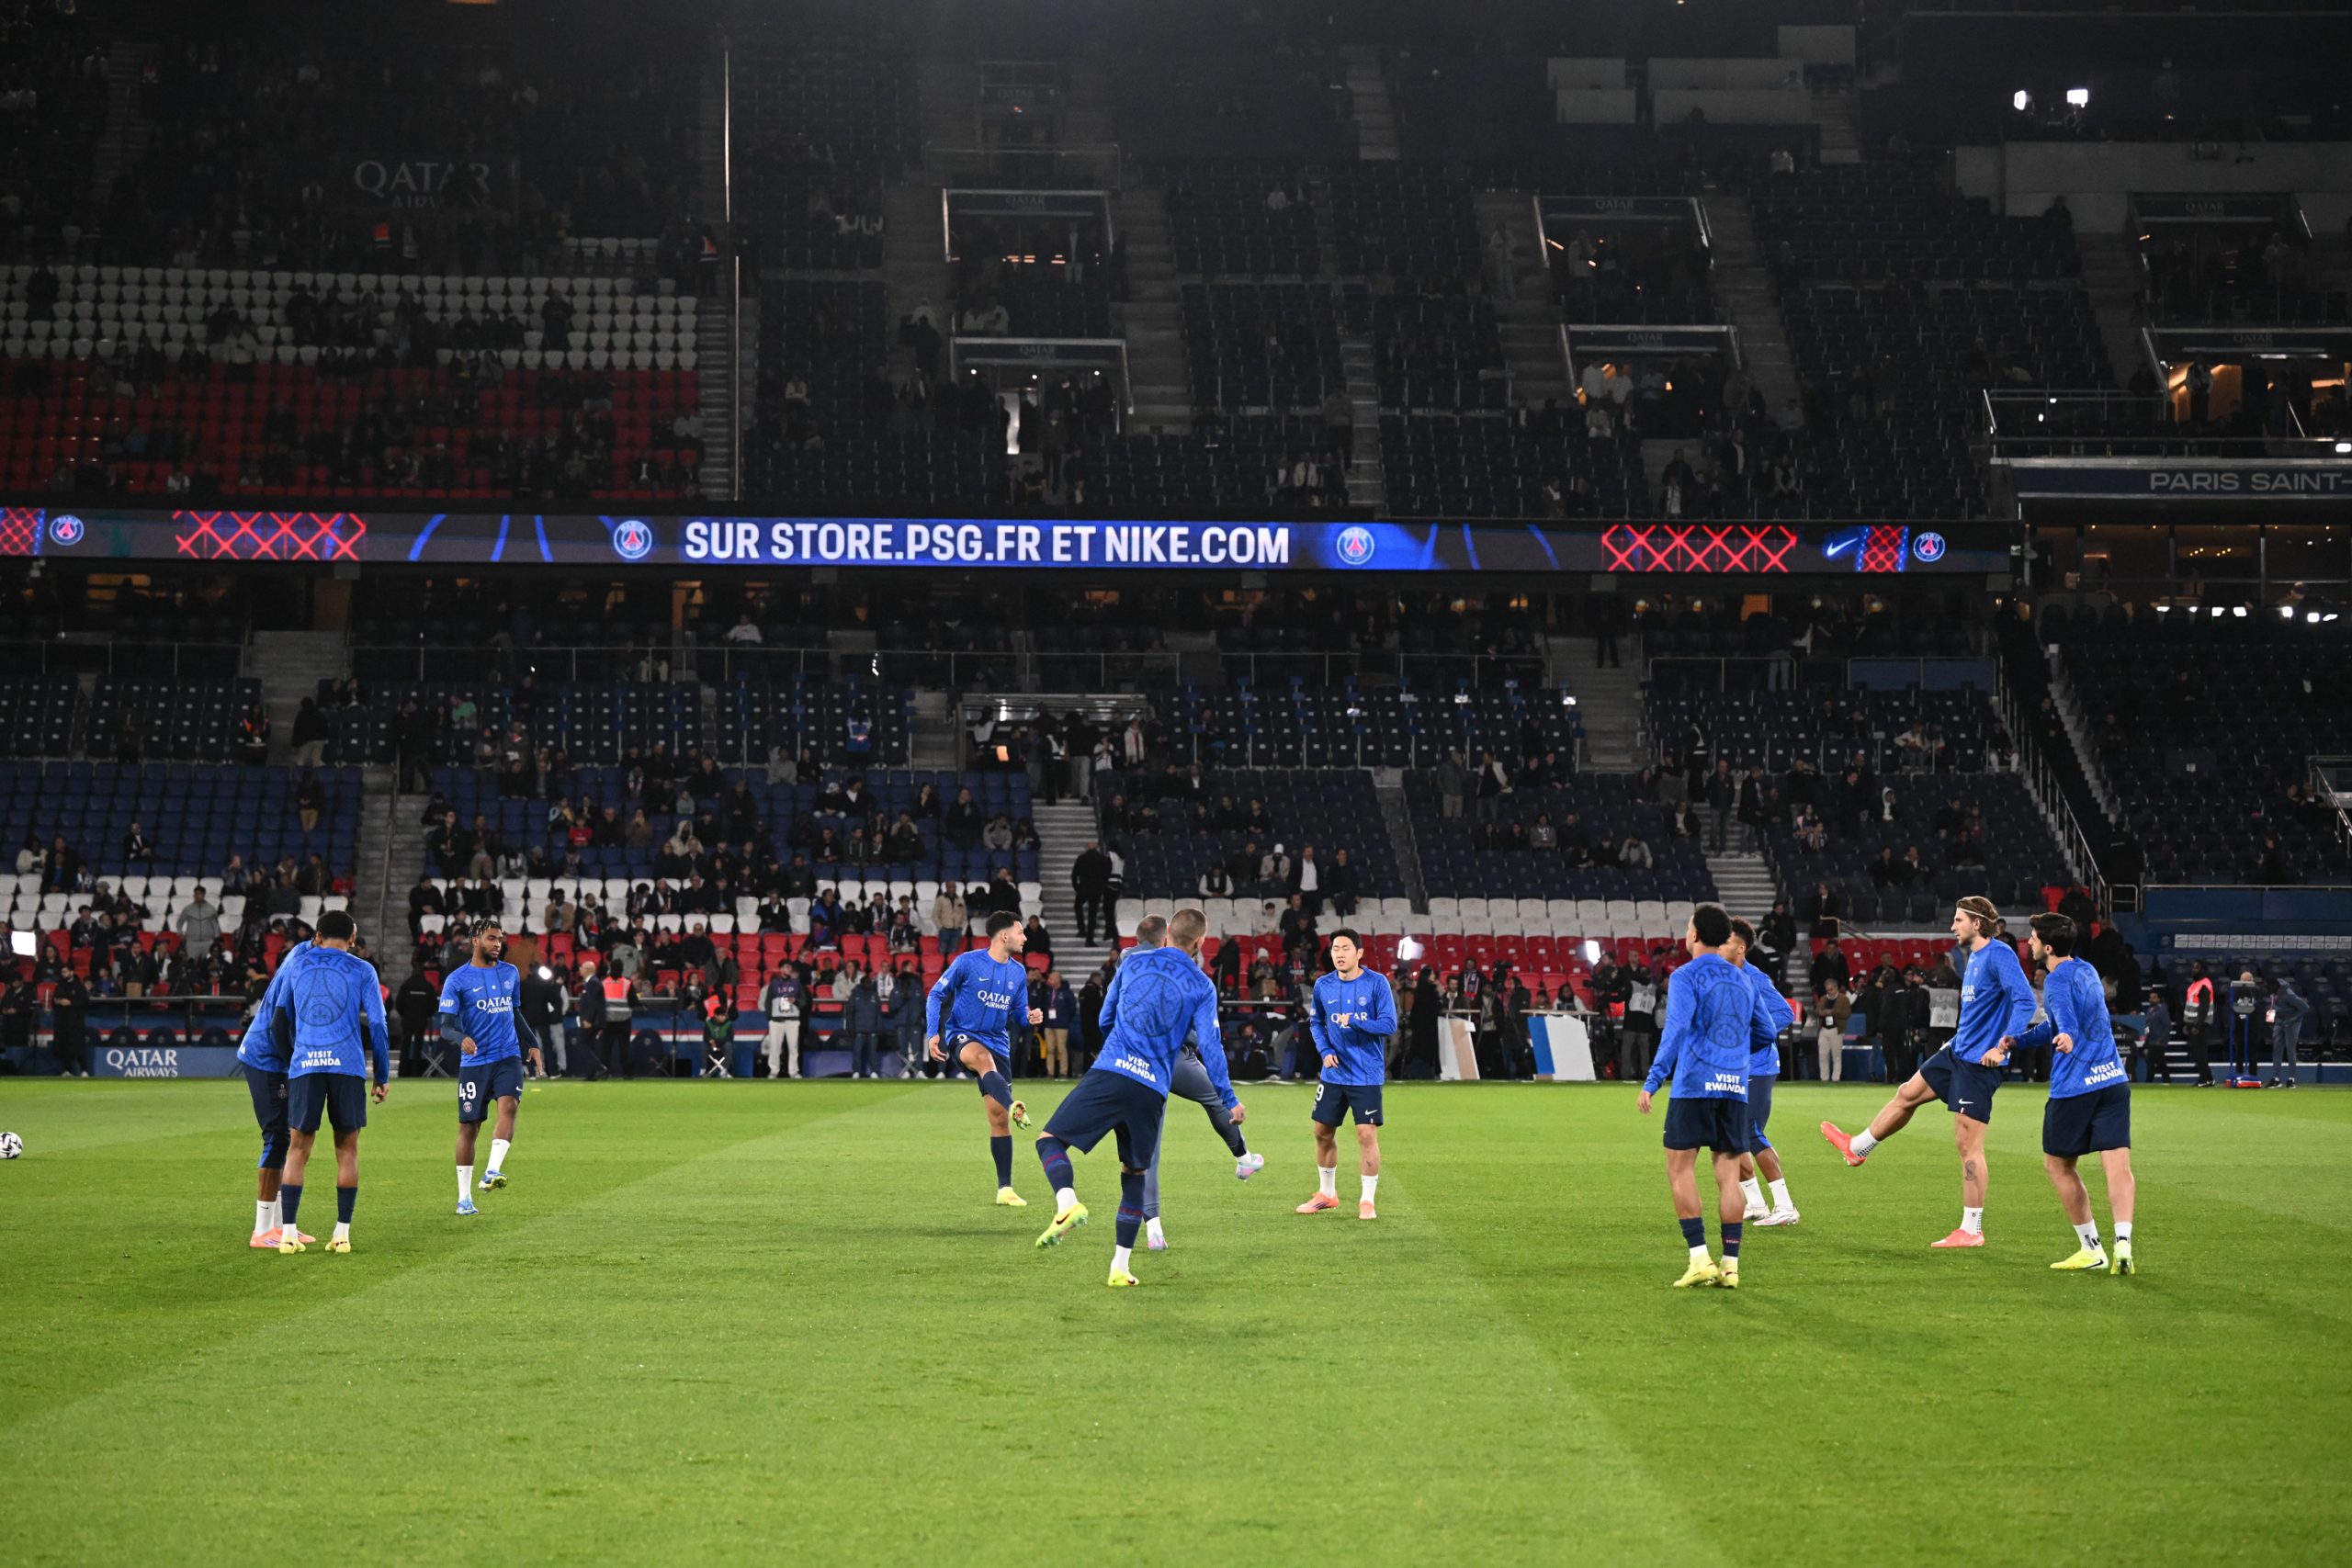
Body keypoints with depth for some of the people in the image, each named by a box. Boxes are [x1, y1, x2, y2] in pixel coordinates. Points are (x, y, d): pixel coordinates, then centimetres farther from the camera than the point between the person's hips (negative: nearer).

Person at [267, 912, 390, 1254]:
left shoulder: (296, 966, 16)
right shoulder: (362, 970, 9)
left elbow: (278, 1020, 20)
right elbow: (376, 1025, 4)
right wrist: (382, 1076, 10)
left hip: (304, 1066, 1)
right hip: (347, 1066, -1)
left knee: (298, 1149, 6)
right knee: (347, 1149, 7)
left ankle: (288, 1232, 0)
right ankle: (342, 1233, 5)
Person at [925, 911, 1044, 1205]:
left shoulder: (1018, 972, 8)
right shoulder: (967, 962, -6)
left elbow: (1019, 1011, 18)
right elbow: (936, 995, 0)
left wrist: (1030, 1017, -6)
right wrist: (932, 1034, -11)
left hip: (998, 1044, 5)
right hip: (961, 1036, -5)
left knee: (997, 1115, 0)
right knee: (984, 1057, -41)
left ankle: (1005, 1190, 6)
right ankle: (1013, 1108, -66)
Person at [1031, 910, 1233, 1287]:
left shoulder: (1133, 962, 13)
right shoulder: (1202, 987, 8)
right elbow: (1209, 1045, 2)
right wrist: (1229, 1100, 9)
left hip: (1111, 1073, -1)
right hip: (1153, 1092, 1)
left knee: (1050, 1139, 6)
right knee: (1134, 1175, 16)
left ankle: (1067, 1203, -24)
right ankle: (1120, 1267, 13)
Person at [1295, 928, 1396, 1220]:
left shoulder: (1377, 983, -10)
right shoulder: (1323, 985, 2)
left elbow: (1389, 1025, -13)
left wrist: (1354, 1021, -23)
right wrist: (1325, 1051, 0)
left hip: (1366, 1075, -4)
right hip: (1333, 1073, 5)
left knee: (1366, 1133, -9)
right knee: (1323, 1131, 11)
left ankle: (1367, 1200, 3)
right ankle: (1327, 1194, 29)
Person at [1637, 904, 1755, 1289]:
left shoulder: (1686, 977, -3)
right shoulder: (1742, 980, 16)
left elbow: (1676, 1028, -14)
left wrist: (1653, 1081, -15)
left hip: (1694, 1084, -5)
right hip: (1735, 1087, 5)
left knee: (1680, 1168, 1)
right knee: (1728, 1174, 6)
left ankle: (1700, 1259, -8)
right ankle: (1730, 1265, 3)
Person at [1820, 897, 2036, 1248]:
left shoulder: (1999, 954, -17)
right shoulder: (1975, 956, 13)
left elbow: (2025, 1001, -25)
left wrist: (2002, 1047, -28)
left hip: (1978, 1062, -10)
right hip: (1957, 1052, 10)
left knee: (1968, 1144, -7)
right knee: (1907, 1094, 21)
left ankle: (1972, 1231, -1)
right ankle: (1857, 1148, 42)